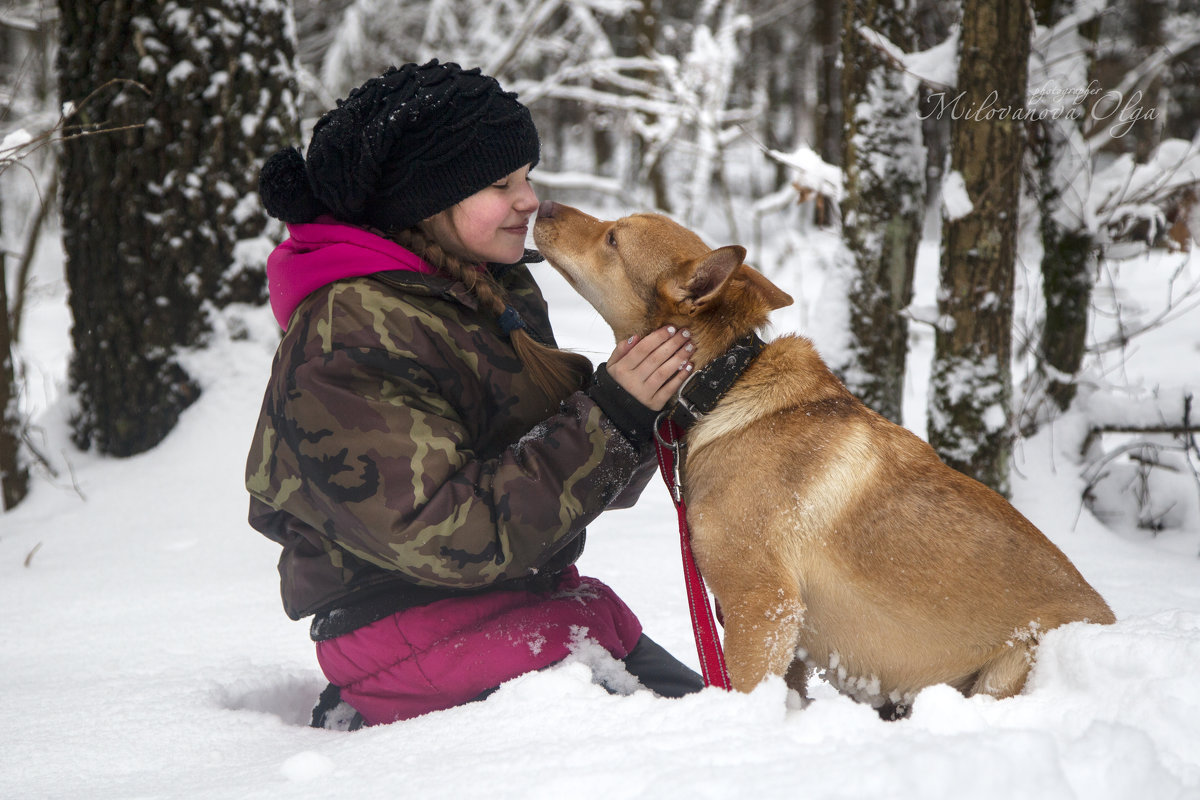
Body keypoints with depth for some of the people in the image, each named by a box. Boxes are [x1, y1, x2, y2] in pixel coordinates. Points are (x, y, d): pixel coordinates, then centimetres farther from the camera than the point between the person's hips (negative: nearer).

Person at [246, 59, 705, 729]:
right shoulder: (346, 341, -19)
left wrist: (647, 405, -8)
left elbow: (580, 482, 13)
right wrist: (609, 417, -24)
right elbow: (449, 537, -25)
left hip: (542, 598, 9)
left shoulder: (501, 291, 10)